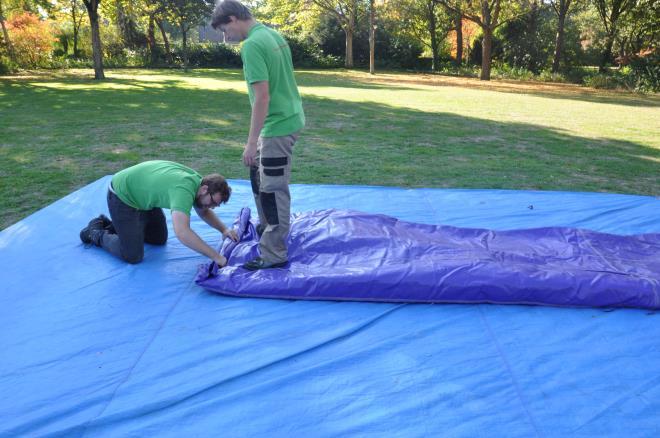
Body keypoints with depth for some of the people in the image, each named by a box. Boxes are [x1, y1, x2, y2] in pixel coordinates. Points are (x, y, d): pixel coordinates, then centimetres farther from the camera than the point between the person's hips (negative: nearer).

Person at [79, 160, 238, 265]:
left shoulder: (197, 180, -9)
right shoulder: (185, 190, -37)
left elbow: (204, 212, 11)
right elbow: (182, 232, -49)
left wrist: (224, 229, -6)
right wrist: (215, 256, -44)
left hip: (141, 193, 9)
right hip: (122, 196, -9)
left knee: (159, 239, 19)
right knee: (133, 256, -9)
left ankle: (112, 226, 32)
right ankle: (96, 233, 15)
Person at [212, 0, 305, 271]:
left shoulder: (252, 45, -17)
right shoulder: (273, 35, 11)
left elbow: (262, 97, -23)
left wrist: (251, 142, -19)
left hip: (278, 126, -10)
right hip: (288, 118, 10)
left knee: (273, 189, -3)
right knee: (258, 173, 23)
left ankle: (275, 255, 7)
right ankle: (268, 228, 37)